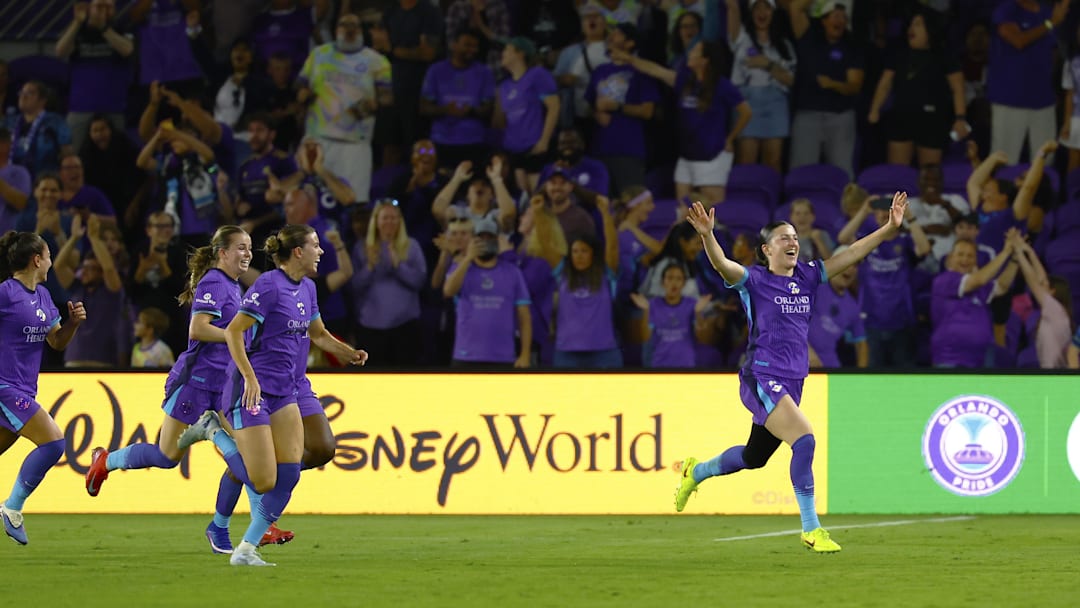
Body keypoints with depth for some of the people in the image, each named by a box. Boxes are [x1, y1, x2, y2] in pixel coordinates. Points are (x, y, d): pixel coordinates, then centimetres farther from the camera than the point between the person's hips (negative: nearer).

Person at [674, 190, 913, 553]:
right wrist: (707, 237, -44)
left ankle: (696, 472, 48)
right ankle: (811, 529, -16)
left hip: (792, 383, 7)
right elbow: (722, 265, -24)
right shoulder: (755, 280, -7)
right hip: (761, 380, -7)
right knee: (804, 440, -22)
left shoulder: (808, 276, 9)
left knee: (754, 457, 20)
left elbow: (851, 254, 7)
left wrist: (890, 228, -2)